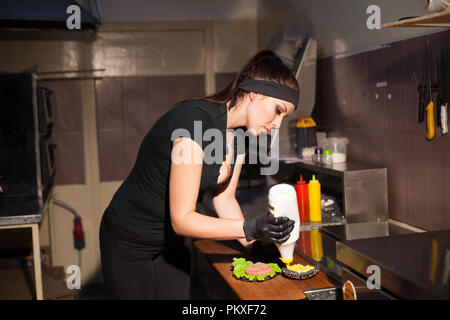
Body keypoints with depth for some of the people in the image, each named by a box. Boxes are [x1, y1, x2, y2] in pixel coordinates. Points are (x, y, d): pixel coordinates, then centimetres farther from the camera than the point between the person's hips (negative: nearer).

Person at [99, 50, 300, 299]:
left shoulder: (240, 136, -4)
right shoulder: (195, 120, -31)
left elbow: (224, 198, 4)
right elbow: (182, 219, -30)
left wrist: (252, 242, -10)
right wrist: (249, 228, -38)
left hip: (171, 242, 7)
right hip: (129, 244, -7)